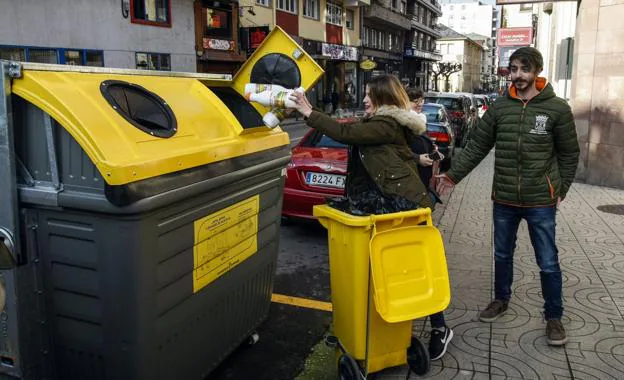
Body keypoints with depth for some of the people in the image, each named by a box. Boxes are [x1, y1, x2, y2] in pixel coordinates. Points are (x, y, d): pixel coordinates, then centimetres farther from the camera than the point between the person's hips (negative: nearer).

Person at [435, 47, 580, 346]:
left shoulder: (557, 108, -5)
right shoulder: (499, 108, 1)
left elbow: (568, 154, 3)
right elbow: (477, 147, 4)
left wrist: (560, 190, 1)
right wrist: (453, 175, 0)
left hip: (541, 201, -3)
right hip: (504, 199, 3)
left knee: (548, 262, 5)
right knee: (502, 255, 18)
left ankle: (554, 317, 23)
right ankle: (501, 300, 39)